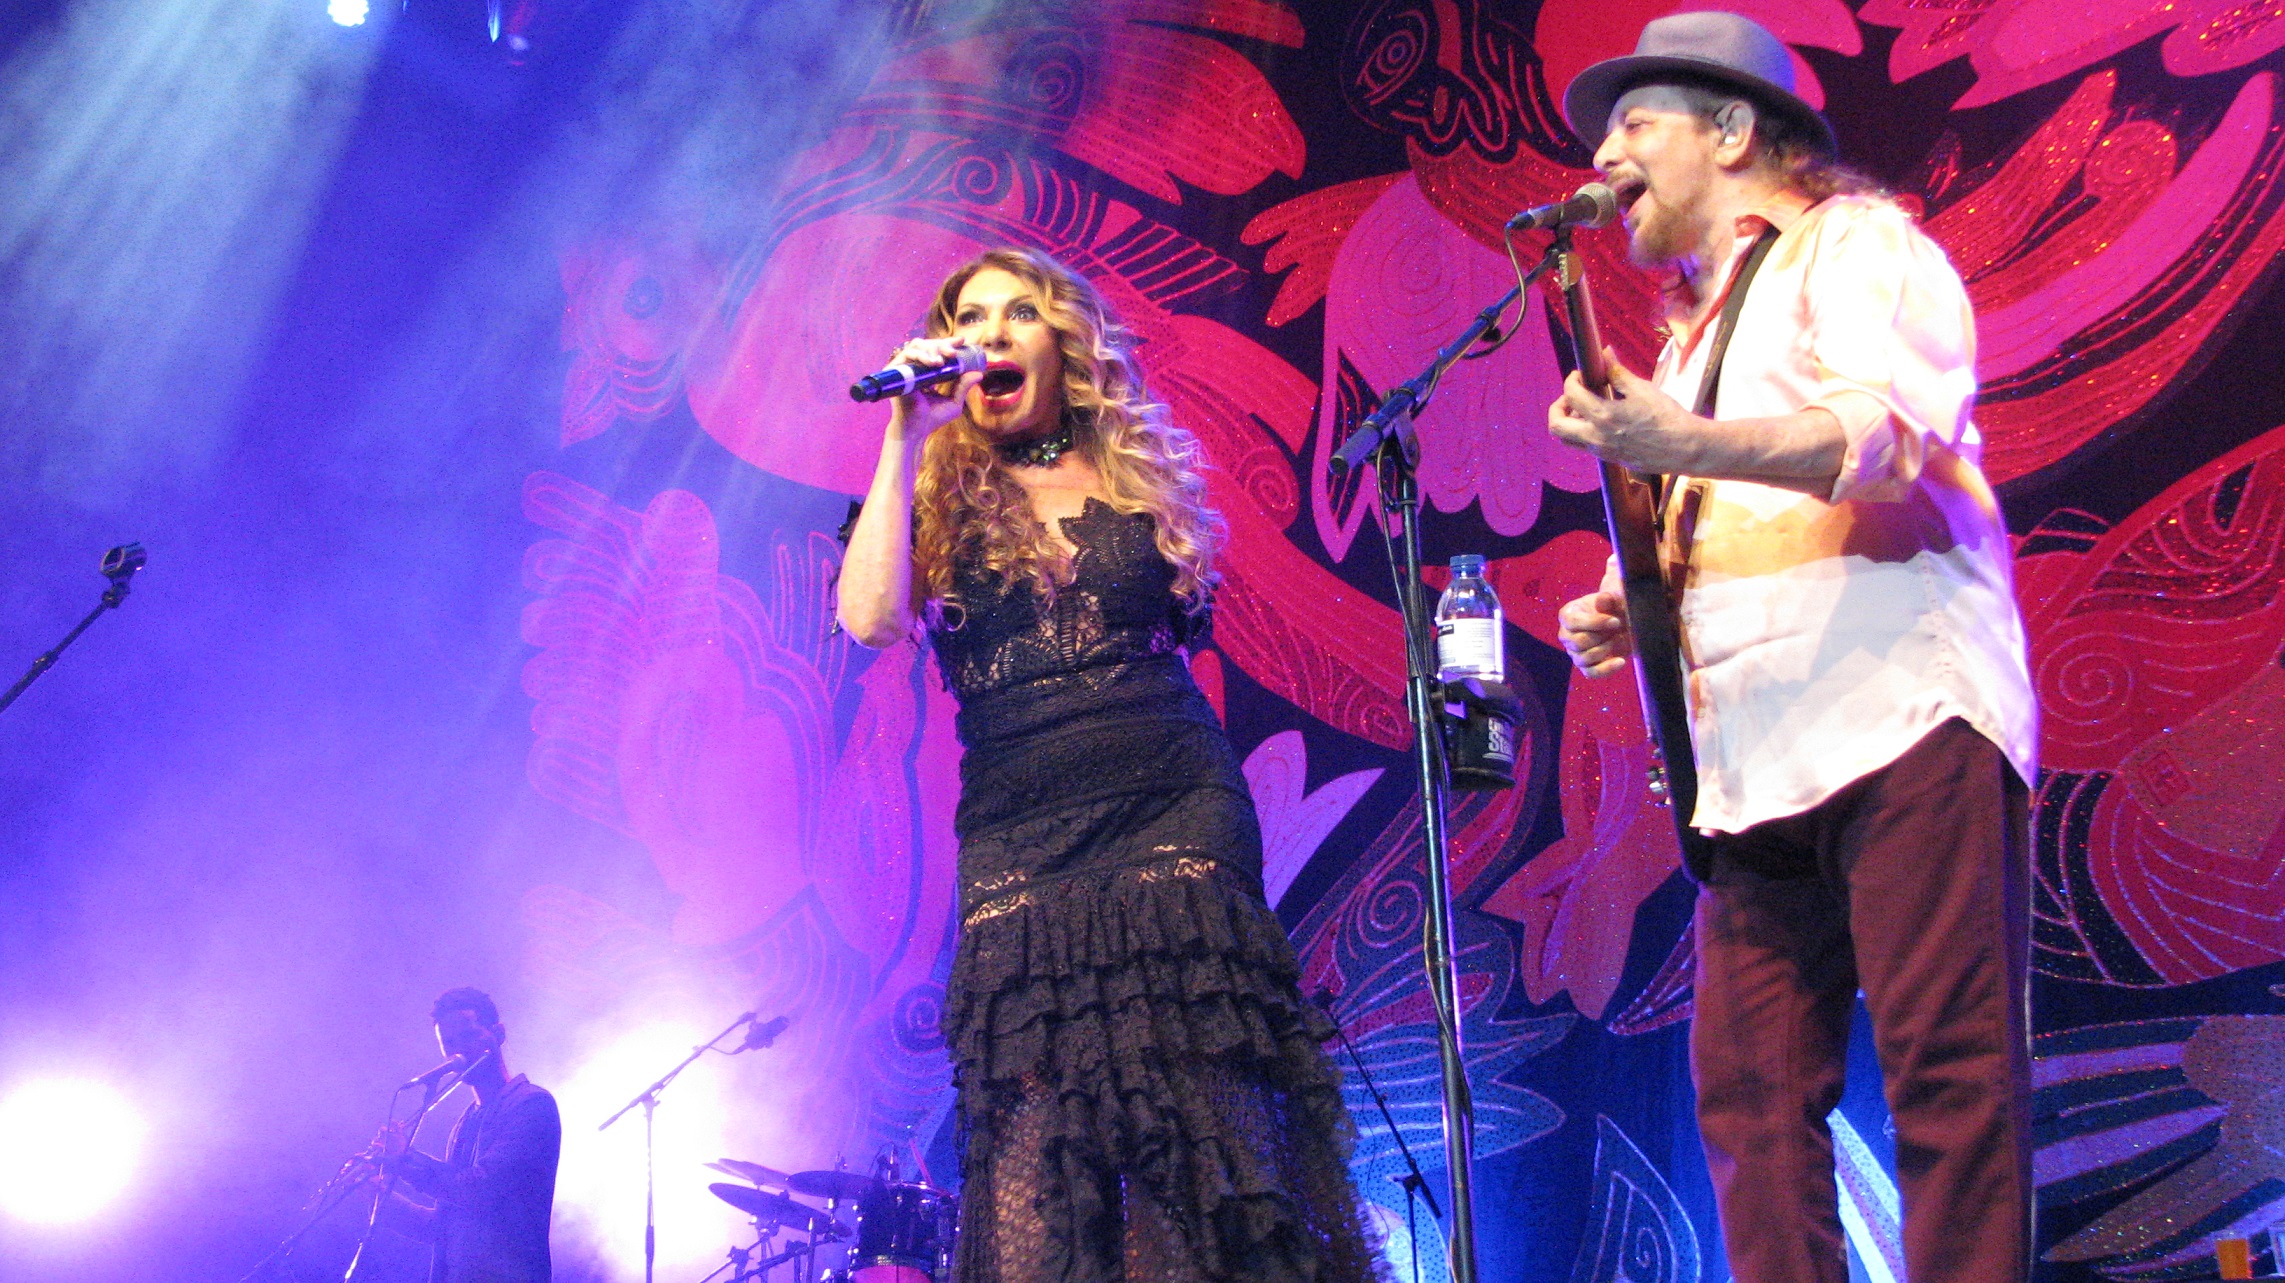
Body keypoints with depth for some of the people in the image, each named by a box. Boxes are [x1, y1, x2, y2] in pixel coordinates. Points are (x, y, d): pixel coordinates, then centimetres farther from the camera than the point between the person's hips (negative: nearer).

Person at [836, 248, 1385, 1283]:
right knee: (1033, 1123, -11)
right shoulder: (934, 500, 11)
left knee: (1204, 1109, -10)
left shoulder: (1139, 469, 16)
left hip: (1175, 808, 1)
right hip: (1017, 838, 0)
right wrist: (906, 439, -7)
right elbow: (870, 621, -8)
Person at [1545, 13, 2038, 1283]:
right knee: (1750, 1094, 0)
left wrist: (1686, 447, -27)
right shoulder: (1693, 337, 28)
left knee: (1949, 1067, -10)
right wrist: (1625, 619, 9)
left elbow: (1891, 432, -13)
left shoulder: (1853, 242, 6)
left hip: (1897, 710, -7)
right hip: (1760, 755, 8)